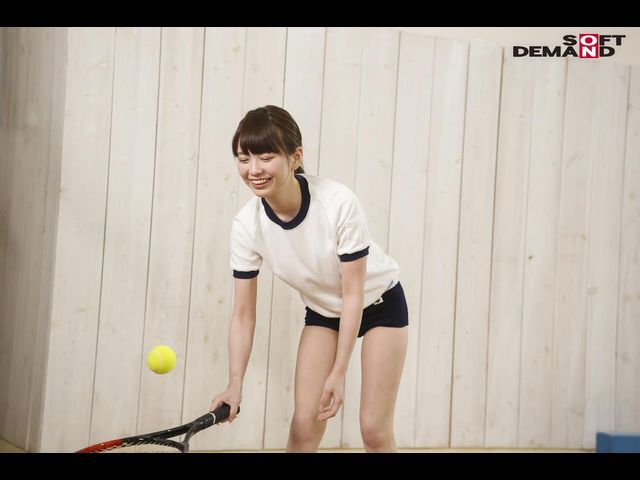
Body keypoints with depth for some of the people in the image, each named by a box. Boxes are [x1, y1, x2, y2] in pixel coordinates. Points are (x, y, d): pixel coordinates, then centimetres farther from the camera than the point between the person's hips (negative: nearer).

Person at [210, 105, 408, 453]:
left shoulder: (339, 203, -33)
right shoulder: (246, 225, -22)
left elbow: (353, 294, -24)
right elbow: (243, 314, -15)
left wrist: (338, 373, -22)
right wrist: (235, 384, -26)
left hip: (379, 303, -3)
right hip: (323, 311, 3)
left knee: (374, 429, -5)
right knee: (304, 424, -5)